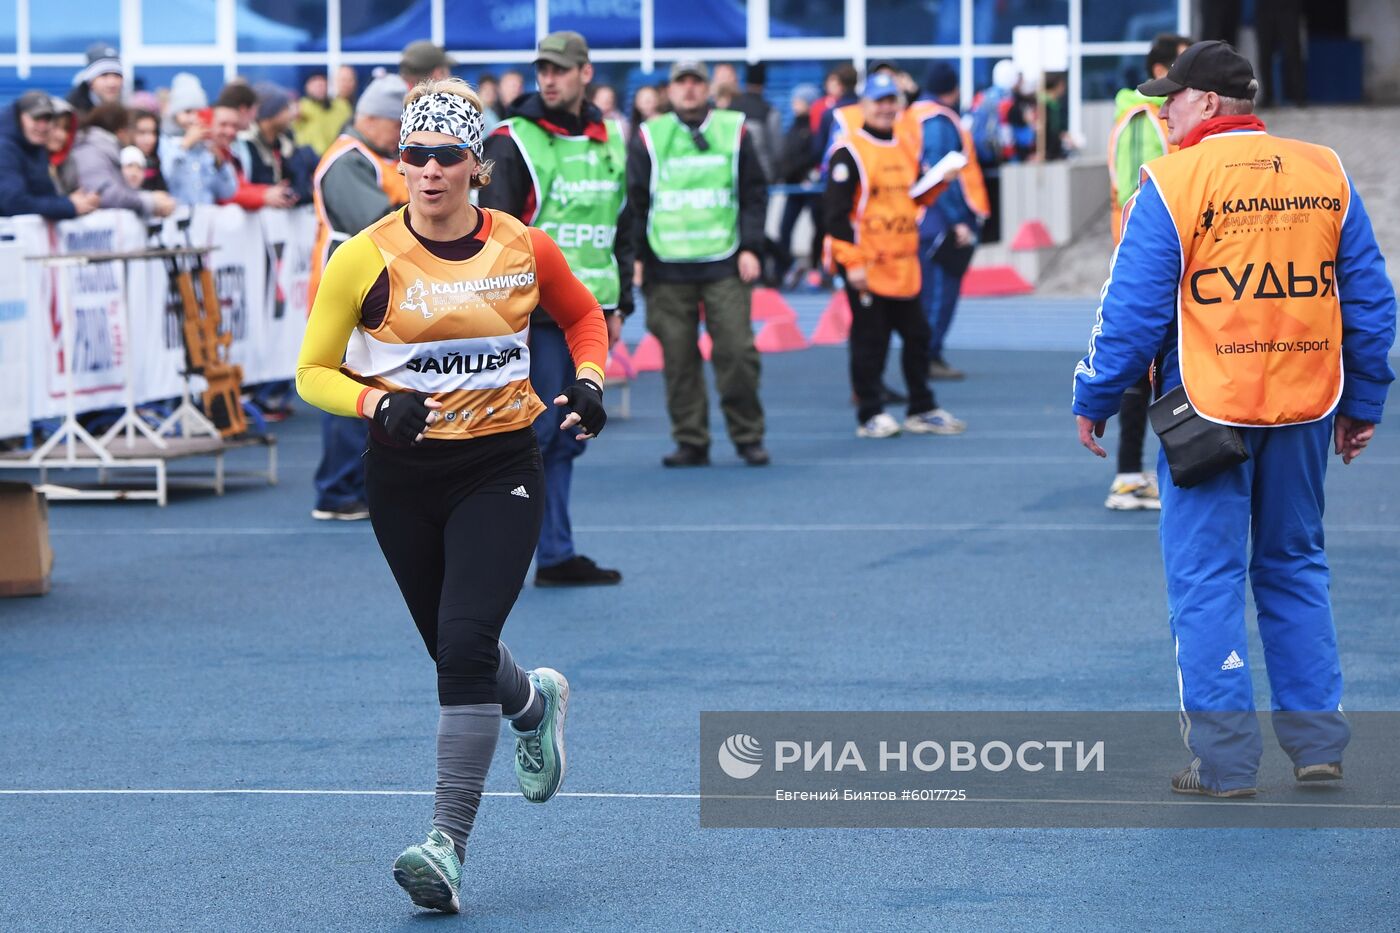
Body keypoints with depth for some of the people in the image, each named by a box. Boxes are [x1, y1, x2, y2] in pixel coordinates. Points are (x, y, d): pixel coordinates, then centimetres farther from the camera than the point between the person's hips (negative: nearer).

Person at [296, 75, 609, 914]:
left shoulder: (523, 248, -4)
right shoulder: (364, 259, -8)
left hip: (501, 472, -2)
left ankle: (450, 842, -18)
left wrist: (591, 381, -2)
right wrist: (377, 404, -21)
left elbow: (585, 316, 17)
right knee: (456, 654, 16)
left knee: (465, 645, -19)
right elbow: (314, 372, -2)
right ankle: (535, 702, 52)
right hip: (404, 476, 2)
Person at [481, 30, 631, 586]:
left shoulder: (608, 142, 14)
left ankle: (555, 557, 12)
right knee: (532, 432, -8)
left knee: (565, 440, 8)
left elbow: (620, 227, 22)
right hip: (535, 312, -6)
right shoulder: (512, 143, -7)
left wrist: (619, 303, 17)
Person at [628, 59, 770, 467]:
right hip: (667, 268, 1)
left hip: (724, 265, -1)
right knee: (678, 357, 0)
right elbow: (635, 200, 8)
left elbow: (754, 193, 9)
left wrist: (750, 247, 0)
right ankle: (690, 441, 7)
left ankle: (748, 436, 5)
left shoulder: (733, 131, 8)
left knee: (737, 352, -7)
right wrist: (637, 257, 1)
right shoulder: (649, 137, 7)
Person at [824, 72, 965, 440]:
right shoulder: (850, 150, -8)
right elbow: (835, 210, -13)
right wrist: (852, 263, -17)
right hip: (867, 266, -7)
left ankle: (922, 410, 18)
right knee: (870, 340, -2)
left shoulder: (905, 150, 15)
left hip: (904, 264, 7)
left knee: (917, 334, 9)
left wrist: (937, 181, 3)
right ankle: (870, 415, 6)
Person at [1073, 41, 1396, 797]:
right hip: (1305, 410, 5)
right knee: (1295, 569, 17)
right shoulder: (1326, 175, 5)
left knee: (1206, 580, 3)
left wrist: (1093, 401, 2)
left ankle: (1225, 761, 2)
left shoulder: (1173, 182, -10)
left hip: (1208, 409, -4)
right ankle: (1318, 742, 17)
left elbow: (1133, 311, -10)